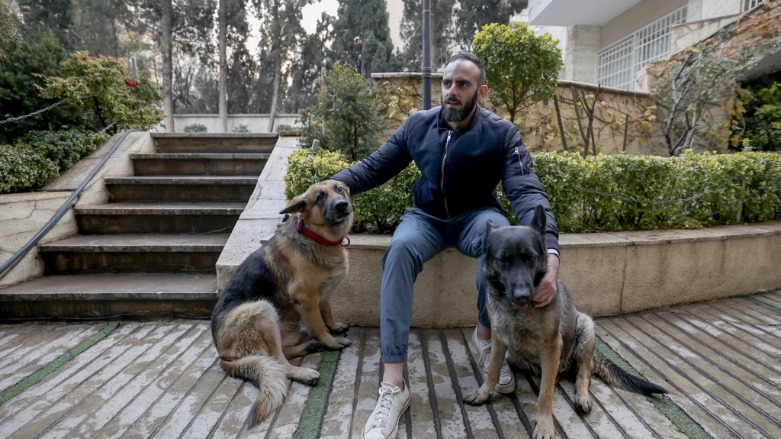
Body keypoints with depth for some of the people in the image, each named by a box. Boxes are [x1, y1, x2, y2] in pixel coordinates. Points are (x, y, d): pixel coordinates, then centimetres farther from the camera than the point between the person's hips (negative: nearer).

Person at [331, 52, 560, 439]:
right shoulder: (417, 125, -3)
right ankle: (393, 386, -32)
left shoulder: (502, 134, -12)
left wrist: (549, 253, -42)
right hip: (425, 217, 2)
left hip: (475, 216, -1)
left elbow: (528, 192, -24)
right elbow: (373, 167, -1)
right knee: (400, 249, -34)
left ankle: (485, 334, -9)